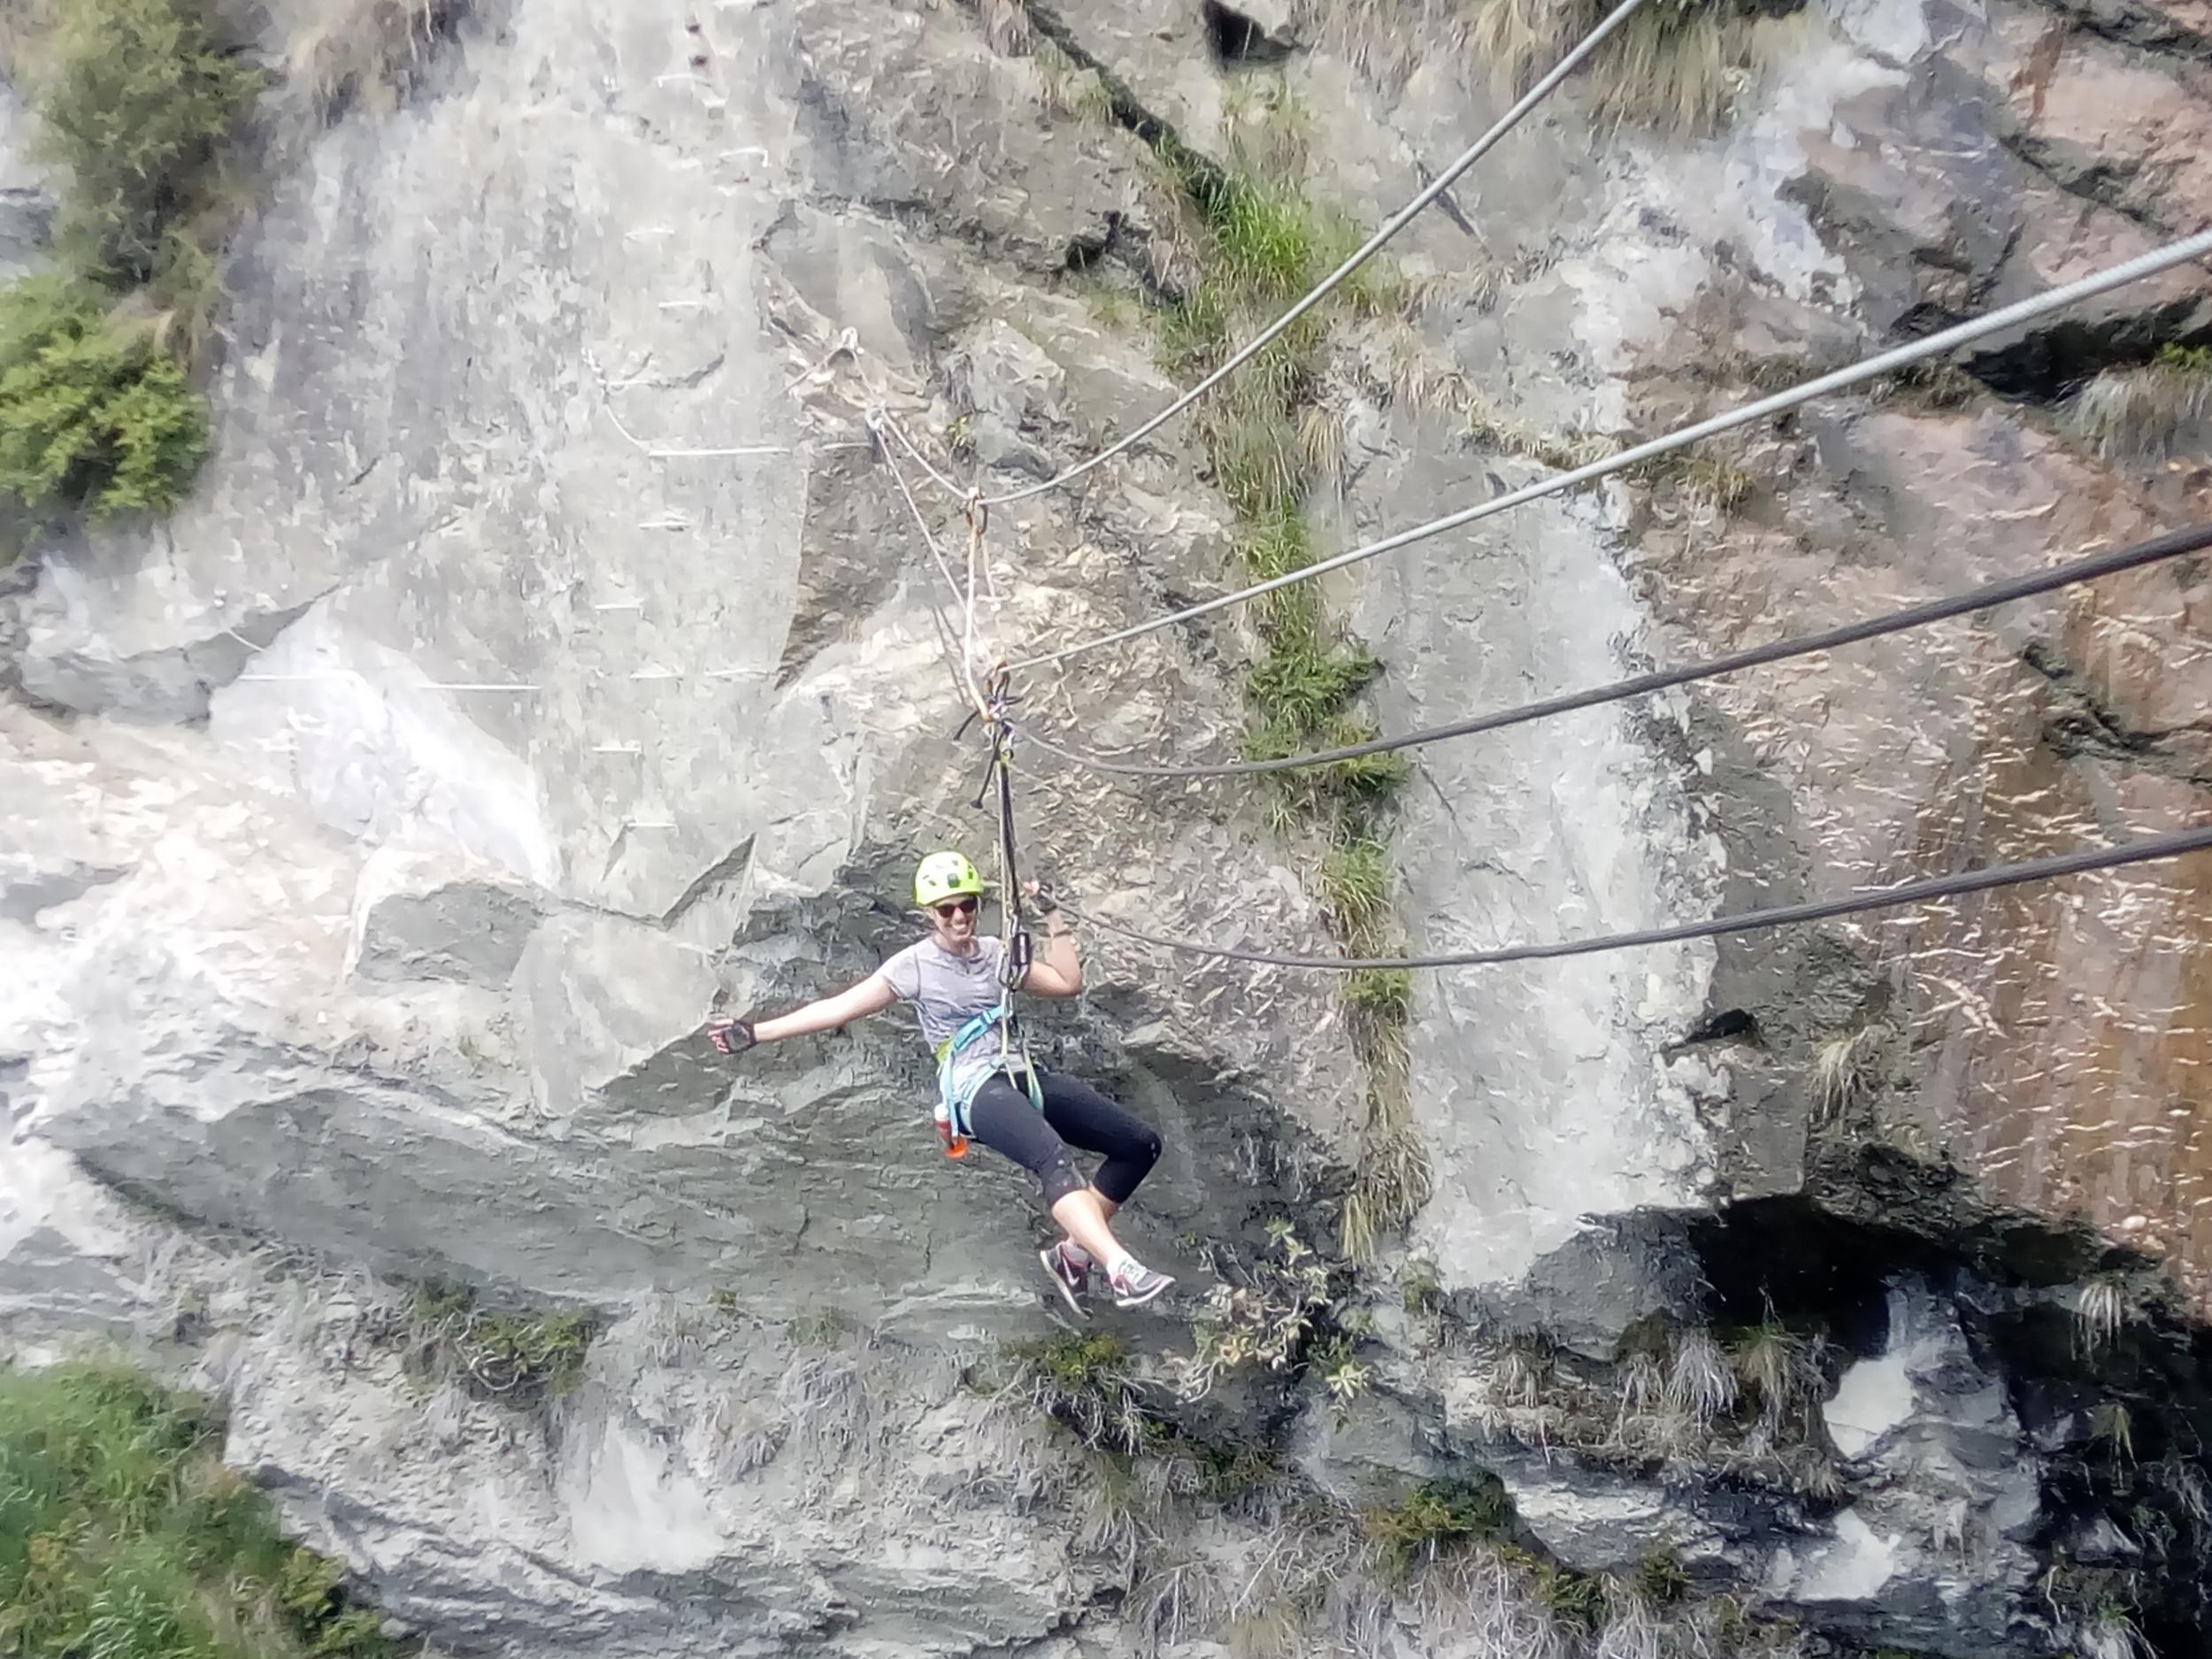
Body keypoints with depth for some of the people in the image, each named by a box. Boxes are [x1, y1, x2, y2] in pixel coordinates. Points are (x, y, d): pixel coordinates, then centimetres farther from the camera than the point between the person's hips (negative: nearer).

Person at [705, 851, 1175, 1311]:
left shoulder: (995, 954, 16)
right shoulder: (915, 965, 0)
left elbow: (1068, 982, 16)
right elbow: (840, 1007, -2)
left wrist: (1052, 915, 11)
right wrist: (756, 1032, -7)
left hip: (1025, 1078, 7)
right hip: (977, 1089, -7)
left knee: (1141, 1144, 3)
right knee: (1053, 1159, -38)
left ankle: (1072, 1253, 8)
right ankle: (1121, 1269, -52)